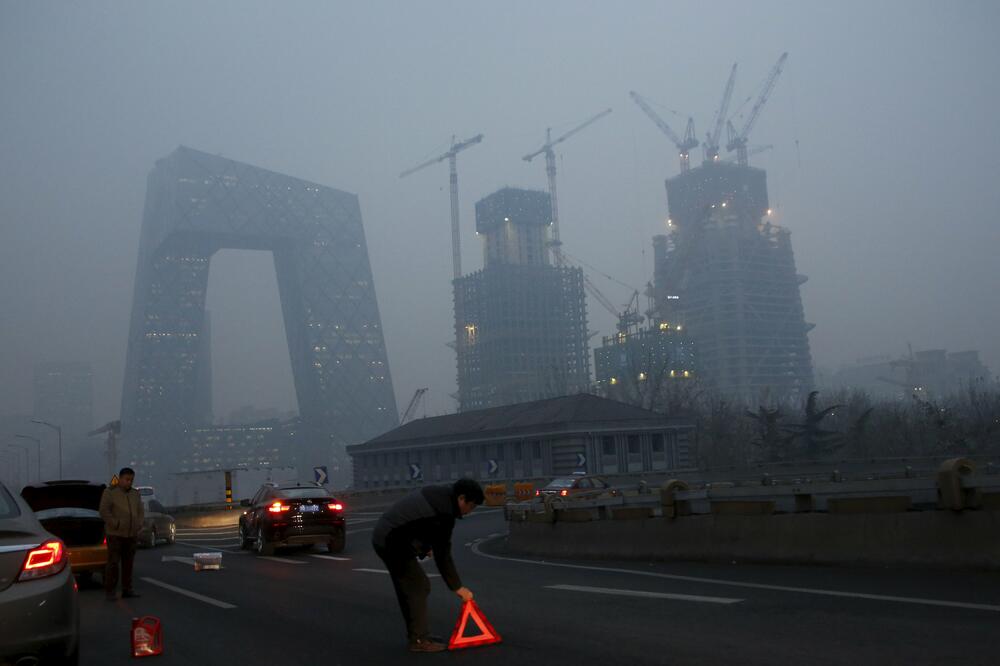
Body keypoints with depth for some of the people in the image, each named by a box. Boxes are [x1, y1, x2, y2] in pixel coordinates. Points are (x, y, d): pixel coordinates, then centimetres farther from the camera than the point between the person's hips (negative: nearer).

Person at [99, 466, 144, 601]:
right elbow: (104, 511, -8)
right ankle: (110, 591, -1)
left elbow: (140, 512, 18)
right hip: (115, 534, -5)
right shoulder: (110, 492, -2)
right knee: (113, 562, -6)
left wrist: (138, 526, 4)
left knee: (128, 563, 6)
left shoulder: (135, 493, 14)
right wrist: (116, 524, -13)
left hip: (131, 534, 5)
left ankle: (127, 589, 11)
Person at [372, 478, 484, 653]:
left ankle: (415, 634, 25)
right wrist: (457, 587, -7)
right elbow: (443, 555, -15)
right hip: (395, 543, -10)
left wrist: (425, 545, 18)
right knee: (419, 587, -4)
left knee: (408, 587, 17)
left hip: (383, 536, 10)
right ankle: (419, 640, -1)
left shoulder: (436, 493, 8)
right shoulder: (444, 513, -19)